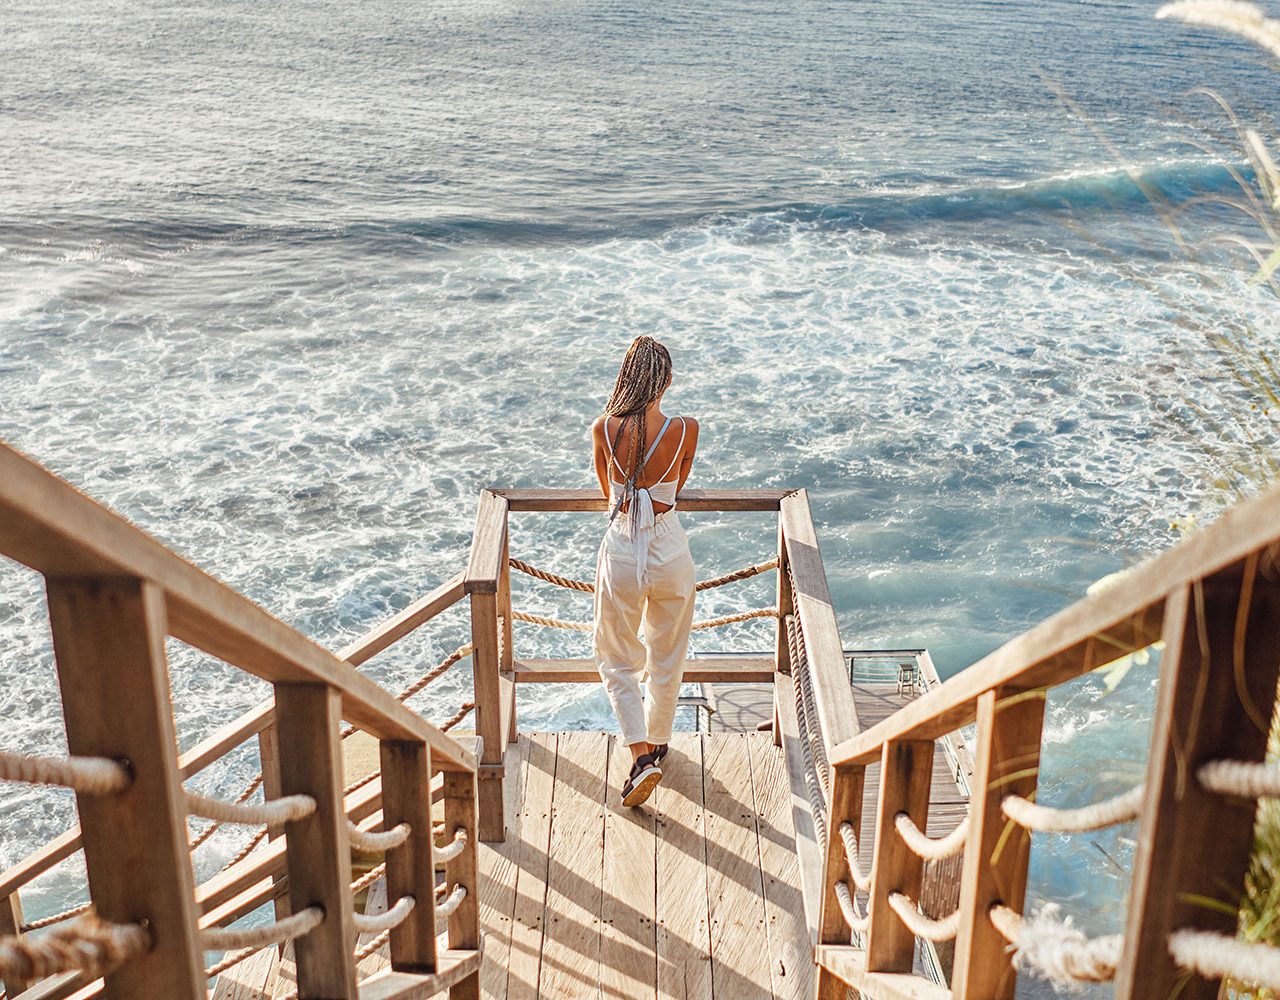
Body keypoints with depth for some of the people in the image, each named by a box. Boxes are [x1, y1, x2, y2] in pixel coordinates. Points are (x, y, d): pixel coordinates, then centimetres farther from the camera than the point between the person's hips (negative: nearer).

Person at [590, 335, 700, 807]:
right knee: (667, 656, 22)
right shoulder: (685, 429, -12)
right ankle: (657, 741, 39)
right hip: (669, 549, 1)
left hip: (621, 549, 0)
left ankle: (641, 754, 4)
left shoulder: (603, 428, -11)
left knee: (615, 656, 17)